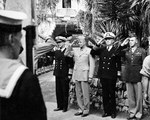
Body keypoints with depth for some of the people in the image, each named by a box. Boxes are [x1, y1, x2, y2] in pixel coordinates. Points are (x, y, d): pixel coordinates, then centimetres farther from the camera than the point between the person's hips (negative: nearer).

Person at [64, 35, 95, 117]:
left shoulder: (89, 51, -3)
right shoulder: (75, 51, 12)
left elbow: (92, 65, -5)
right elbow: (66, 54, 9)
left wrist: (90, 76, -9)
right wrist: (70, 46, -4)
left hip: (84, 75, -5)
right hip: (76, 75, 5)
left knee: (85, 93, -2)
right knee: (78, 93, 8)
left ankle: (86, 110, 8)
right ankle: (81, 109, 17)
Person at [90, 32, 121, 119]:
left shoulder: (116, 50, -1)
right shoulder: (101, 49, 7)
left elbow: (118, 62, 7)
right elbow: (92, 54, 4)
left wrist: (118, 71, 3)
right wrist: (94, 48, -14)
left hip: (112, 76, -3)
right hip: (103, 75, 3)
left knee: (112, 94, 3)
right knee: (105, 94, 8)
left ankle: (113, 112, 13)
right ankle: (106, 111, 17)